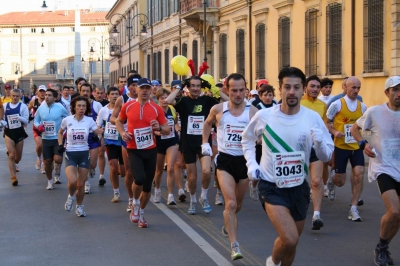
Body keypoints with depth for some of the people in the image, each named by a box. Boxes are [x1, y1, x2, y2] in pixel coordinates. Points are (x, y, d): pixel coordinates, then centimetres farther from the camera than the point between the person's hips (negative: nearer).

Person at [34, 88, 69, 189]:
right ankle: (50, 181, 29)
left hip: (58, 138, -3)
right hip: (46, 139, 3)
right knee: (47, 161, 8)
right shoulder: (41, 108, -1)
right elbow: (35, 121, 9)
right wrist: (38, 126, -13)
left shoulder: (60, 108, -8)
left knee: (57, 159, -20)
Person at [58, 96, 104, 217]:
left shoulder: (89, 120, -3)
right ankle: (71, 196, 15)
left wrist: (105, 129, -32)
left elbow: (98, 132, -12)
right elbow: (60, 132, 14)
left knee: (81, 184, 5)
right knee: (72, 181, -20)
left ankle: (79, 206, 28)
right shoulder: (67, 120, -4)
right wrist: (60, 144, 1)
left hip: (84, 153, 2)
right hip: (70, 154, -1)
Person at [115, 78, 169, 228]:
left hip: (150, 151, 2)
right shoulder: (128, 106, -1)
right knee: (140, 178, -24)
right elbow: (119, 121, 16)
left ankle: (141, 213, 31)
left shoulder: (156, 109, -1)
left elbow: (167, 130, 4)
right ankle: (135, 203, 7)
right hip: (134, 150, -2)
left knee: (148, 185, 7)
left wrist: (159, 128, -18)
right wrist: (122, 133, -3)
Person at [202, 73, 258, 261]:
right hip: (225, 160, -1)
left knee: (238, 204, 19)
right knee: (230, 203, -16)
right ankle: (234, 246, -14)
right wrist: (205, 143, 11)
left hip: (244, 160, 1)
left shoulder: (252, 111, -8)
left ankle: (227, 225, 51)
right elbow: (207, 124, 18)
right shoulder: (218, 109, -3)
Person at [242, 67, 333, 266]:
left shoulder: (313, 118, -8)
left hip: (299, 188, 3)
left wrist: (320, 142, -25)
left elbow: (326, 157, -4)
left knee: (291, 243, 16)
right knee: (290, 239, -20)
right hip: (272, 187, -3)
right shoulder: (264, 116, -10)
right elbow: (247, 139, 10)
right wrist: (251, 164, -3)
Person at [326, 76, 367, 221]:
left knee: (359, 175, -13)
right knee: (340, 182, 3)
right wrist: (334, 132, -18)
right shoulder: (337, 104, -9)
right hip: (341, 146, -3)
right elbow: (327, 122, -2)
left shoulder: (362, 106, 4)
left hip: (357, 147, 3)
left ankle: (354, 209, -2)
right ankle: (332, 178, 42)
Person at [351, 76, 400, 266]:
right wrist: (363, 144, -9)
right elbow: (354, 129, 8)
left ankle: (384, 248, 30)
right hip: (383, 168, -4)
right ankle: (381, 249, 4)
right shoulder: (374, 112, -6)